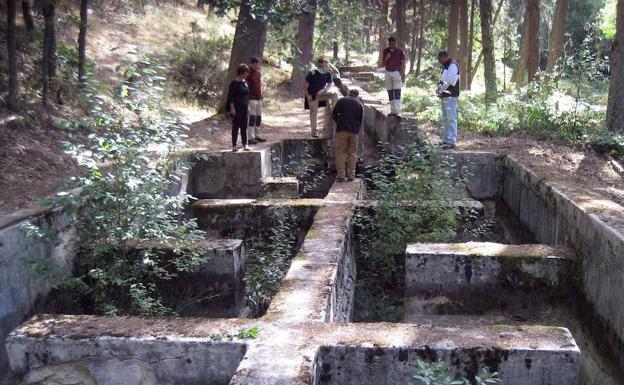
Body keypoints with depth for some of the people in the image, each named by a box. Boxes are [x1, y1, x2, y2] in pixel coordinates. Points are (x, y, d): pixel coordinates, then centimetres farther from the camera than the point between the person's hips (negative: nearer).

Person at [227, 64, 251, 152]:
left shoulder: (245, 82, 11)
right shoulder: (234, 83, -11)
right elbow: (230, 96, -12)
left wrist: (248, 106, 17)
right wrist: (232, 108, -17)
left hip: (244, 107, 7)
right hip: (236, 108, -7)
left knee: (244, 126, 8)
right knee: (236, 126, -1)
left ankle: (245, 145, 13)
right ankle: (234, 145, 4)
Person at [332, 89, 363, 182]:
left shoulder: (341, 101, 2)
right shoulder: (360, 105, 9)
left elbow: (334, 115, 1)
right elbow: (360, 120, 12)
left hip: (342, 129, -2)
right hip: (354, 131, 2)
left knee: (340, 152, 2)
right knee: (352, 152, 9)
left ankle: (340, 174, -2)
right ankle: (351, 174, 8)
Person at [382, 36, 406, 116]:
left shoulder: (400, 51, -5)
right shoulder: (385, 51, 6)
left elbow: (403, 63, -2)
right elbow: (384, 64, 9)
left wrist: (403, 74, -9)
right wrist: (386, 58, -11)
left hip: (397, 73, -4)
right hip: (388, 73, 5)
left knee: (397, 93, -13)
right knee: (390, 93, 9)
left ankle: (397, 112, -18)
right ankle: (392, 111, 18)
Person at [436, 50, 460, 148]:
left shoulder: (453, 65, -10)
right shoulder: (446, 66, 20)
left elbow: (449, 82, -18)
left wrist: (440, 91, -11)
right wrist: (440, 91, 5)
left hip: (450, 96, -10)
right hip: (445, 96, 11)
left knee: (451, 118, -11)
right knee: (445, 119, 14)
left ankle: (452, 141, -11)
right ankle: (446, 139, 21)